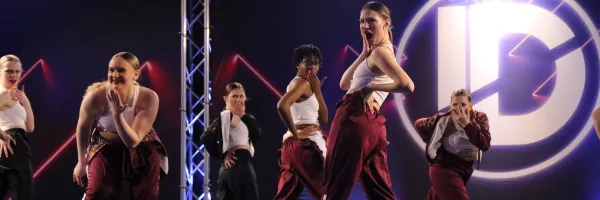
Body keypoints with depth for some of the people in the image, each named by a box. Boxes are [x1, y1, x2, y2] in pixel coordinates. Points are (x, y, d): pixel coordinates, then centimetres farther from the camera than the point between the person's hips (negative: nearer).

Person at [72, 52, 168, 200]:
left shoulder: (148, 98, -30)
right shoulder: (96, 96, -30)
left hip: (141, 146, 0)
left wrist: (117, 114, -43)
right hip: (105, 144, 0)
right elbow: (82, 128, -9)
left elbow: (133, 141, -29)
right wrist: (81, 162, 1)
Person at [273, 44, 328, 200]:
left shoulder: (307, 86, 21)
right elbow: (282, 105, -27)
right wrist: (296, 133, -19)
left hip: (298, 146, 10)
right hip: (304, 145, -10)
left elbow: (323, 119, 16)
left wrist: (317, 91, 7)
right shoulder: (301, 83, -8)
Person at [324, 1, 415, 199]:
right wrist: (363, 54, 12)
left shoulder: (380, 51, -7)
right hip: (371, 122, 10)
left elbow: (407, 85, -22)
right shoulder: (374, 54, 23)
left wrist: (371, 87, -14)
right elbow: (344, 84, 19)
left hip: (354, 118, -10)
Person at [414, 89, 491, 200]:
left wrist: (466, 124, -26)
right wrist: (433, 144, 0)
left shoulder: (479, 118, -9)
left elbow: (485, 145, -21)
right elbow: (418, 125, -1)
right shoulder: (444, 120, -17)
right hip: (445, 170, -5)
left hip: (465, 169, 5)